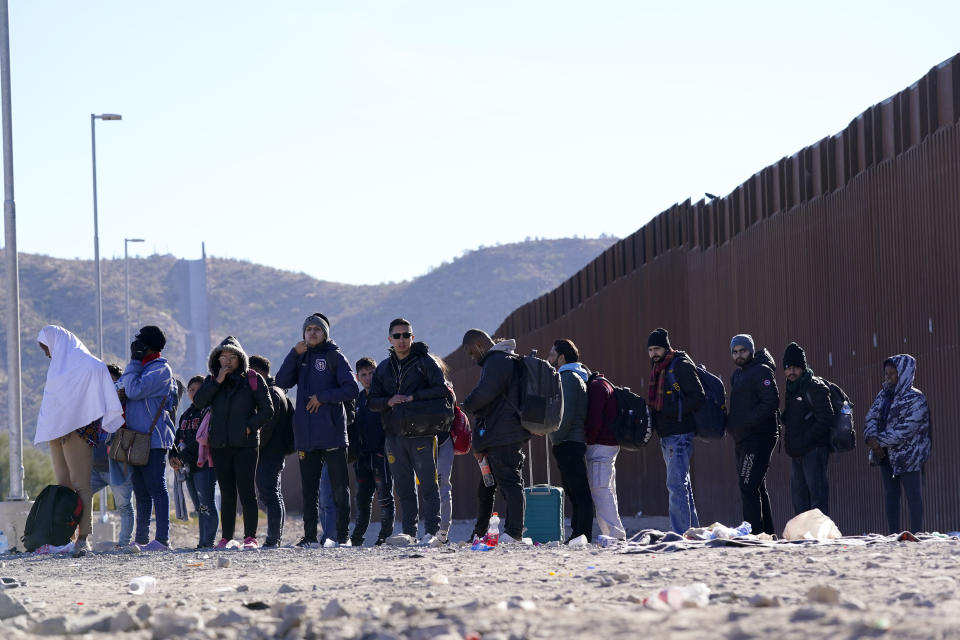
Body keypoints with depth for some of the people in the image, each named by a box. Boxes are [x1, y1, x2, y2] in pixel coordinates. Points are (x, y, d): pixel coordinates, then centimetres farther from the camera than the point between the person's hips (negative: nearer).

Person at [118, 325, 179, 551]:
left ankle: (162, 539, -13)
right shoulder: (143, 368, 20)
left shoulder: (161, 370, -9)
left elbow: (134, 390, -18)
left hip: (153, 439, -9)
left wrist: (134, 362, -10)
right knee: (141, 491, 11)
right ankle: (141, 539, 15)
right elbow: (123, 390, 24)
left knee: (156, 488, -11)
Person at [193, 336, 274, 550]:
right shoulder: (212, 380, 12)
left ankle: (250, 537, -6)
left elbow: (267, 409, 2)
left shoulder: (253, 379, 4)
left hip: (245, 444, -3)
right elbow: (199, 402, -4)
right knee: (227, 493, 7)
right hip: (220, 444, 3)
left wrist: (250, 426, -10)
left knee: (246, 490, -7)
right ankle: (226, 538, 11)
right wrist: (218, 381, -11)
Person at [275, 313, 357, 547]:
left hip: (332, 431, -4)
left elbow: (351, 389, -5)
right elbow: (282, 382, 1)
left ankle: (343, 534, 1)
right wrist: (294, 353, -6)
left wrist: (323, 397, -12)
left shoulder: (334, 356, 2)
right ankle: (310, 535, 8)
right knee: (309, 487, 5)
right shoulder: (300, 358, 16)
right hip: (306, 435, 4)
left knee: (339, 486, -2)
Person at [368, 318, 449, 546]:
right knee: (403, 487, 6)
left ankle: (431, 532, -11)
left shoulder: (424, 361, 1)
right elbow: (372, 401, 13)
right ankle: (409, 533, 10)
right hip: (394, 434, 5)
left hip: (421, 432, -5)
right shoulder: (384, 368, 16)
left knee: (428, 483, -8)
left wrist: (412, 398, -15)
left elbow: (442, 390, -9)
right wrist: (389, 401, -8)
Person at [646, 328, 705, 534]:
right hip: (665, 435, 10)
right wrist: (653, 416, 8)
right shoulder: (657, 369, 18)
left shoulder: (681, 366, -9)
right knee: (682, 484, 13)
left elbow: (698, 397, -16)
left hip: (680, 434, -10)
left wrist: (672, 411, -21)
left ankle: (680, 533, -16)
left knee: (676, 484, -14)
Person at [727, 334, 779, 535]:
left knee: (749, 488, -16)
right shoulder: (737, 375, 20)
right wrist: (732, 424, 10)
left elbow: (771, 403, -19)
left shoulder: (761, 371, -9)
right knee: (757, 488, 13)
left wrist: (744, 424, -19)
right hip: (743, 439, 10)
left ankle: (755, 533, -17)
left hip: (758, 437, -10)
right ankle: (767, 533, 19)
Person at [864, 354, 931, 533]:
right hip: (887, 454, 7)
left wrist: (878, 440, -20)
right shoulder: (884, 395, 10)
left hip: (909, 456, -7)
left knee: (913, 497, -4)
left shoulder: (915, 399, -12)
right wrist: (872, 438, -17)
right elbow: (872, 417, 3)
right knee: (890, 495, 10)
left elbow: (905, 430, -20)